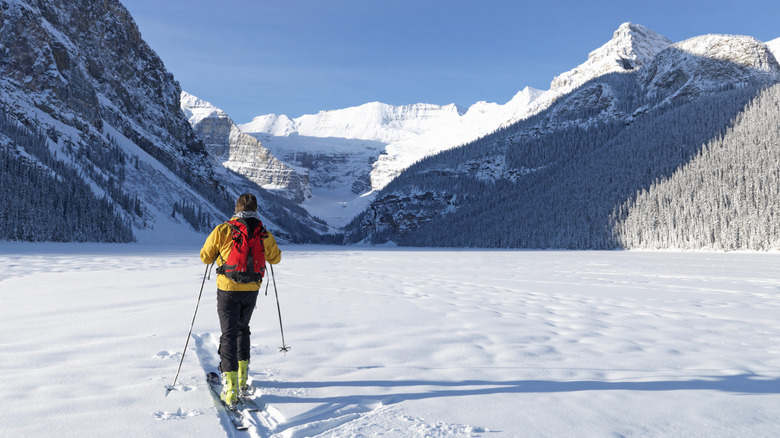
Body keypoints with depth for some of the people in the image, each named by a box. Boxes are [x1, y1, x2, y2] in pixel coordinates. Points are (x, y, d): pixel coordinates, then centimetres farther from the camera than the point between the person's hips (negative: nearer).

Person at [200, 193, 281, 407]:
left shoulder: (222, 230, -11)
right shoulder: (264, 235, -4)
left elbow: (205, 257, -2)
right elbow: (275, 258, 12)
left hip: (228, 290, -3)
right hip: (251, 290, 3)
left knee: (229, 334, 2)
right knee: (242, 328, 24)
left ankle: (230, 388, -7)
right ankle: (242, 376, 30)